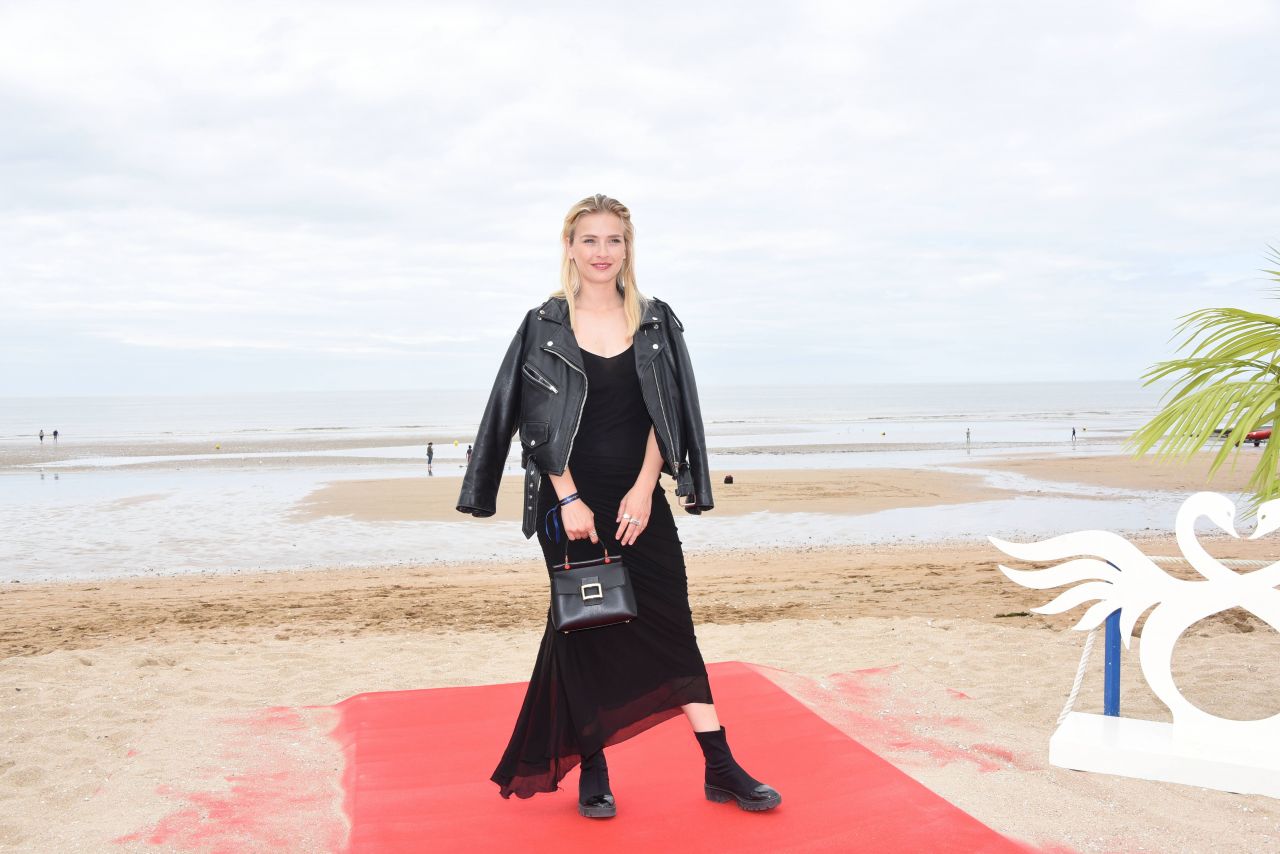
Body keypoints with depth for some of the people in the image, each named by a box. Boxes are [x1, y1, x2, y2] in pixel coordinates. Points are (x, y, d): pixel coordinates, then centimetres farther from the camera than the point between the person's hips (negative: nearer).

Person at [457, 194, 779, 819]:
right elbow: (539, 424, -4)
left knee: (671, 624, 3)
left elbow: (665, 415, 2)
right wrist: (570, 500, -12)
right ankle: (592, 771, 18)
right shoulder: (545, 325, 0)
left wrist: (644, 489, -8)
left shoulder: (655, 321, 6)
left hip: (640, 498, 2)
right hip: (572, 499, -2)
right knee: (584, 627, 6)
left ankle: (720, 769, 10)